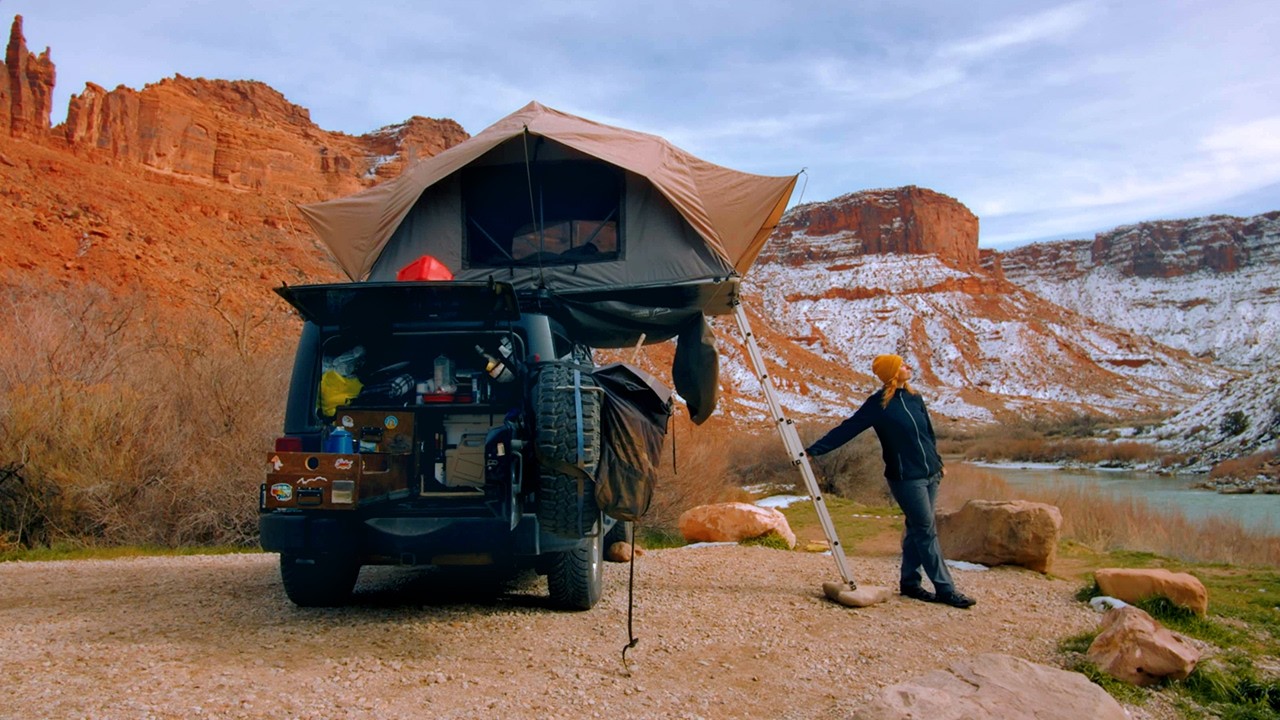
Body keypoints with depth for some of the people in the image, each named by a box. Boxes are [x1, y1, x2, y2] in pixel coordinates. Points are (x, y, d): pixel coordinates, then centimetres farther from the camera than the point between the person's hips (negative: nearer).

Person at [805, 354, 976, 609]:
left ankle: (910, 583, 19)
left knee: (917, 530, 10)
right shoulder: (879, 404, -9)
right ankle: (945, 589, -2)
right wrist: (814, 449, -15)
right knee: (927, 531, -6)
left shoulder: (914, 399, 10)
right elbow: (848, 429, -11)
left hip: (930, 475, 7)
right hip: (905, 478, -6)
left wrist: (937, 462, 24)